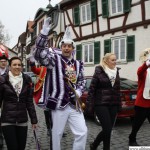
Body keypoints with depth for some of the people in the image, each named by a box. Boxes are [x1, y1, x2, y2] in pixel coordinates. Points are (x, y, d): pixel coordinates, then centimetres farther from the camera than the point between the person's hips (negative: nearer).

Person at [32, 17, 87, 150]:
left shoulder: (78, 64, 13)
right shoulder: (54, 59, -3)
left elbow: (82, 81, 22)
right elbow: (39, 54, -21)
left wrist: (79, 91, 0)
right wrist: (44, 33, -31)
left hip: (74, 104, 5)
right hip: (59, 103, -4)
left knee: (82, 132, 5)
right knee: (57, 133, 6)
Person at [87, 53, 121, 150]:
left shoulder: (116, 72, 11)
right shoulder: (99, 72, -6)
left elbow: (117, 90, 15)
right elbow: (92, 88, -7)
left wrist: (119, 104, 13)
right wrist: (89, 102, -12)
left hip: (113, 105, 6)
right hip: (101, 104, -6)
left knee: (108, 129, 7)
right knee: (107, 129, -9)